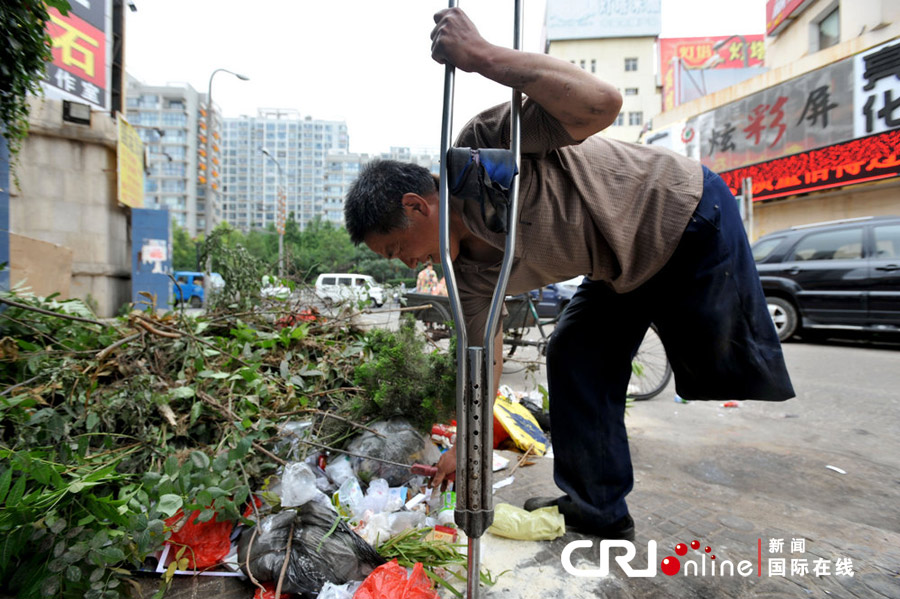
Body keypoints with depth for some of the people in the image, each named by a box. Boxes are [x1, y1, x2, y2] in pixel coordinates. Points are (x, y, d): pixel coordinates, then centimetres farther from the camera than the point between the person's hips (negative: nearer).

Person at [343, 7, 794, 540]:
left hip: (688, 217, -6)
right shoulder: (470, 274, -5)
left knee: (735, 377, -2)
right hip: (625, 267, 7)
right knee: (573, 361, 3)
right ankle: (599, 512, 17)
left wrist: (482, 56, -37)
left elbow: (601, 103, -37)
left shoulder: (483, 144, -25)